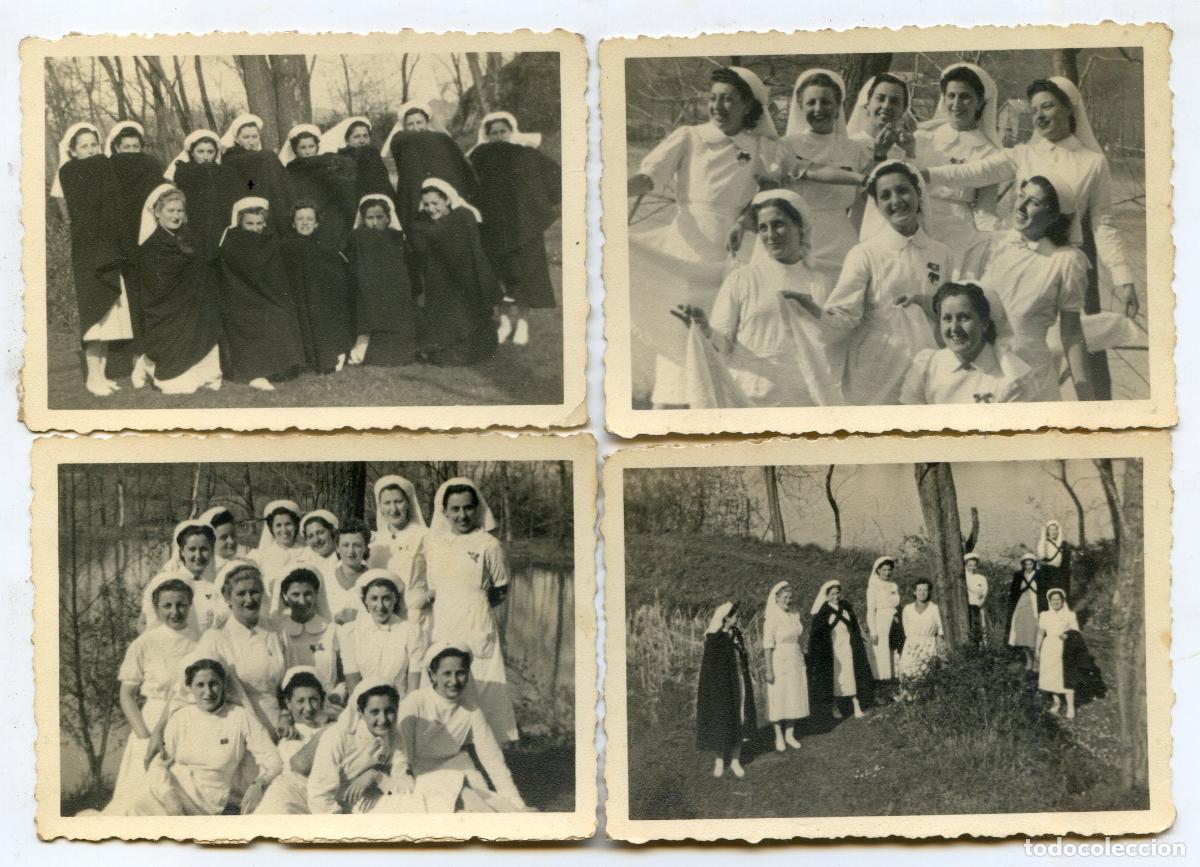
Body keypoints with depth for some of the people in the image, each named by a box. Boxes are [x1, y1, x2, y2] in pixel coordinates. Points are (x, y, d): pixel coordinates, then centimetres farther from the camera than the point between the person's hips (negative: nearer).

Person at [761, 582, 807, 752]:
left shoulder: (795, 615, 5)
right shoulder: (771, 618, -13)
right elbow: (768, 645, -14)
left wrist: (803, 663, 14)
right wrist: (769, 670, -16)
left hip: (796, 662, 6)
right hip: (779, 663, -6)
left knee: (795, 699, 8)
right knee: (779, 700, 2)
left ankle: (790, 734, 19)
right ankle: (779, 737, 13)